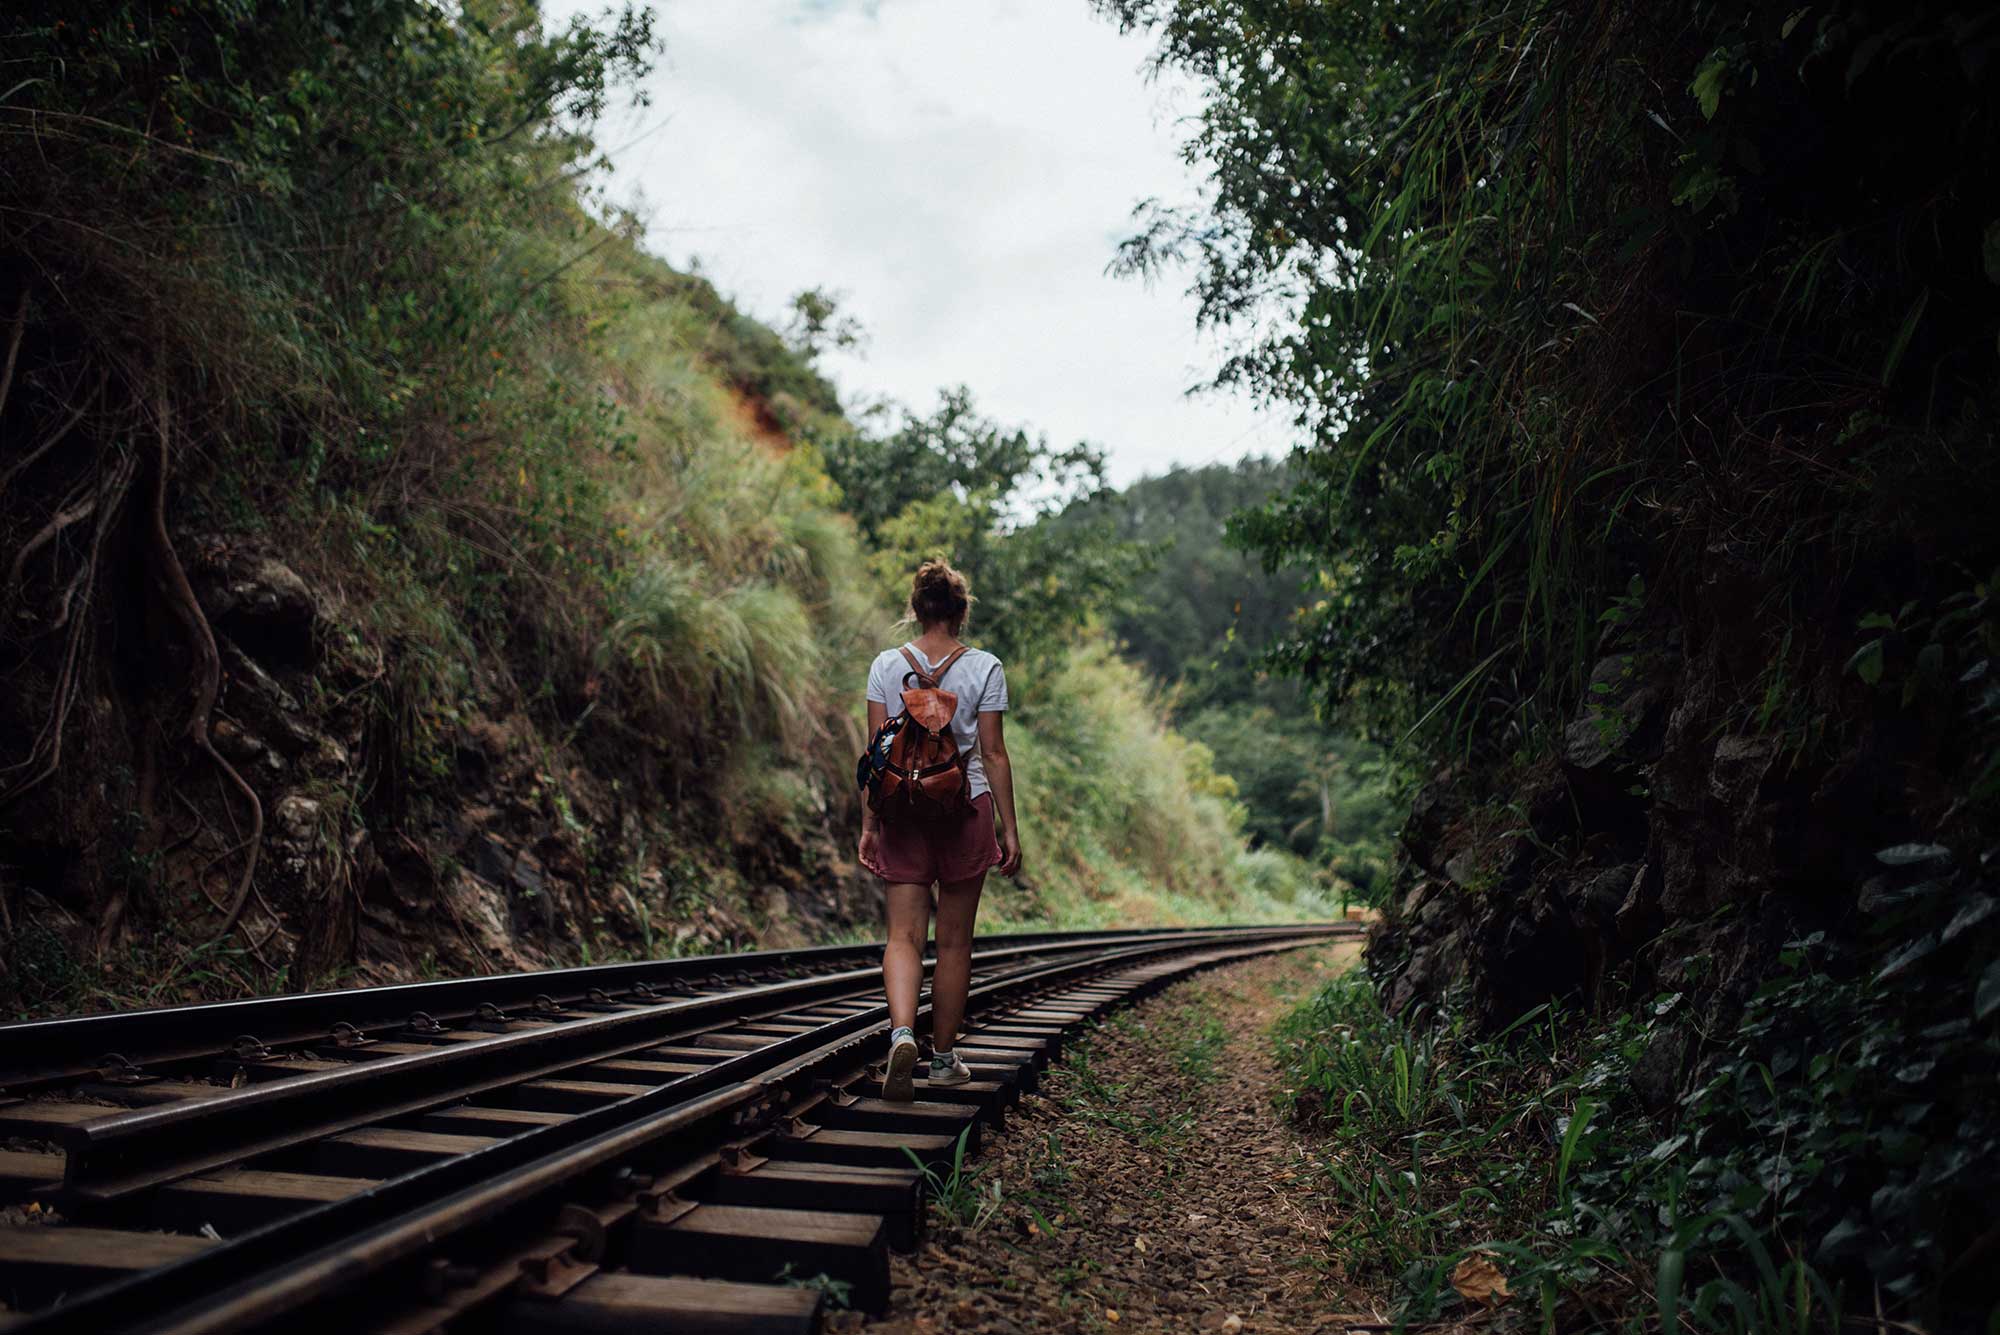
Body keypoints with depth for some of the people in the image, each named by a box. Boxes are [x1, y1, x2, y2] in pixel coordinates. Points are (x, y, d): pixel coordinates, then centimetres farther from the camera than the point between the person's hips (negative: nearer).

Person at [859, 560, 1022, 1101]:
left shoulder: (886, 666, 1)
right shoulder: (984, 668, -4)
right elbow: (993, 753, -4)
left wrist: (868, 824, 6)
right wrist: (1009, 828, 2)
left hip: (903, 812, 1)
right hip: (967, 809, -1)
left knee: (903, 935, 2)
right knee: (955, 941, 10)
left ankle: (902, 1032, -23)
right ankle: (943, 1057, 19)